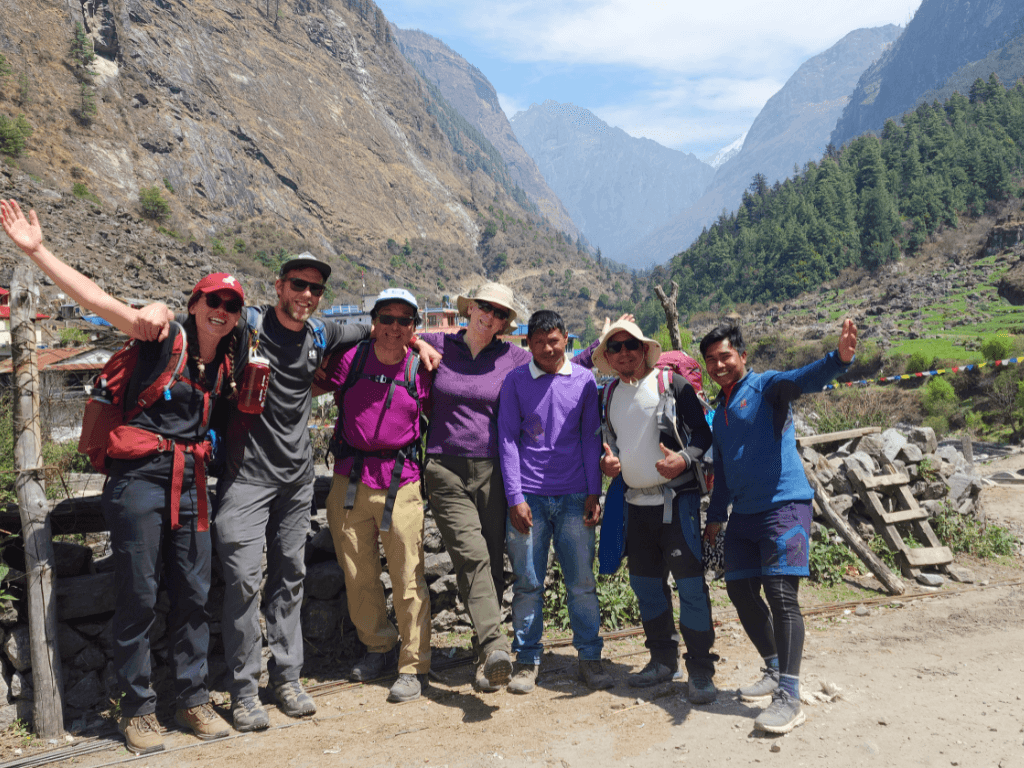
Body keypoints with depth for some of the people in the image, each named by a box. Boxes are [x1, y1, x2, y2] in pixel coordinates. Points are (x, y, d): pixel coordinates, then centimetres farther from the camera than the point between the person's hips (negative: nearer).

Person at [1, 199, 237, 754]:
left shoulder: (226, 366, 10)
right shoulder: (163, 338, -5)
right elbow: (94, 298, -14)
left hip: (190, 483, 5)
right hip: (139, 478, -5)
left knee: (193, 596, 9)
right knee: (138, 597, 2)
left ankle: (193, 701, 22)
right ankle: (137, 709, 16)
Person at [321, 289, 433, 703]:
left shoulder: (420, 369, 0)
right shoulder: (351, 359, -1)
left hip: (401, 482, -2)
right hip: (350, 479, 2)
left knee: (408, 579, -2)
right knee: (358, 574, 12)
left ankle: (414, 666, 11)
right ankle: (378, 645, 34)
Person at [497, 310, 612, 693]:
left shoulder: (584, 380, 6)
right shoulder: (515, 381, 3)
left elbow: (591, 438, 9)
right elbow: (507, 440, 2)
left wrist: (593, 493, 2)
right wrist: (514, 497, -5)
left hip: (574, 496, 1)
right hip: (528, 497, -1)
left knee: (582, 582, 3)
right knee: (527, 583, 3)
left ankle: (590, 658, 16)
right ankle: (527, 661, 15)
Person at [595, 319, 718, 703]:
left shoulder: (672, 383, -4)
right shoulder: (611, 395, 12)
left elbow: (703, 433, -4)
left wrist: (685, 459, -22)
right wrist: (608, 461, 3)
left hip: (676, 497, -6)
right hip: (636, 501, 6)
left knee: (690, 581, -8)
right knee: (644, 582, 12)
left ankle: (700, 671, 1)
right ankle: (663, 660, 27)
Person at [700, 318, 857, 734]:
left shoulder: (766, 387, -5)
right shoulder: (719, 410, 17)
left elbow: (803, 379, -27)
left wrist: (838, 359, -47)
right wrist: (716, 516, 25)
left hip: (784, 505, -8)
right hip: (743, 513, 8)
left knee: (780, 595, -14)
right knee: (741, 592, 10)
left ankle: (789, 696, -11)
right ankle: (776, 672, 28)